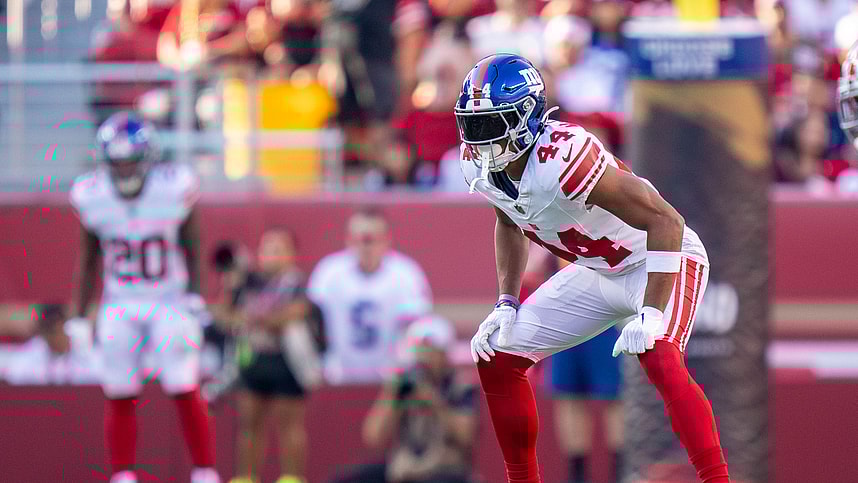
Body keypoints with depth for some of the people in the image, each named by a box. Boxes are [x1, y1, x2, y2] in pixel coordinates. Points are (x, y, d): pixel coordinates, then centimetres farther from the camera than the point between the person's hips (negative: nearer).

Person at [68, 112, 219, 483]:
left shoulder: (174, 188, -16)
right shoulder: (92, 195, -9)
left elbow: (190, 246, -1)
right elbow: (89, 259, 4)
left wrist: (194, 293, -6)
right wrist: (79, 314, 7)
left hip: (171, 300, -2)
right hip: (120, 305, 2)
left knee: (184, 392, -7)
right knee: (119, 397, 1)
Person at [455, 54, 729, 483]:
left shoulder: (563, 158, -36)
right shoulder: (479, 166, -11)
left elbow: (666, 221, -34)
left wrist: (650, 315, -37)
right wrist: (506, 304, 4)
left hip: (660, 262, -8)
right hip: (595, 271, 8)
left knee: (658, 359, -34)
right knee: (496, 358, 3)